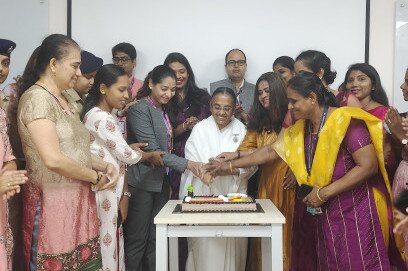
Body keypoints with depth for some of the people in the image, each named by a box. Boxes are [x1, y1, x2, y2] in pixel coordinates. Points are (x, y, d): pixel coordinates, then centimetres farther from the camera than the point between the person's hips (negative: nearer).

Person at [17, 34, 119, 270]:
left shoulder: (61, 99, 15)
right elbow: (53, 159, -24)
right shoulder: (37, 98, -14)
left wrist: (106, 166, 2)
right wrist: (96, 177, -12)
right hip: (54, 204, -8)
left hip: (77, 201, 9)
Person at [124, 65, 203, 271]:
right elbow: (152, 149, -19)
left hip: (161, 182, 8)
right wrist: (186, 164, -21)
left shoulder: (163, 110, 16)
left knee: (156, 239, 10)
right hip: (141, 182, -8)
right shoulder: (139, 109, -12)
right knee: (137, 240, -1)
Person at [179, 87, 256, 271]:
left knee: (231, 247, 1)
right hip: (204, 195, 0)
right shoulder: (200, 129, 4)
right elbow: (191, 163, -1)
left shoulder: (241, 130, 6)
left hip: (233, 195, 1)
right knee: (205, 247, -2)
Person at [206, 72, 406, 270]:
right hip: (325, 213, 7)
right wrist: (230, 165, 10)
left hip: (356, 212, -7)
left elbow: (369, 166, -19)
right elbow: (271, 151, 13)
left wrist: (324, 192, -18)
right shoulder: (301, 128, 8)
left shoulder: (346, 121, -15)